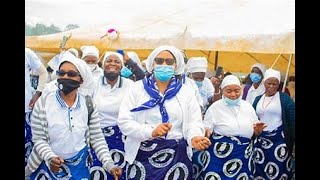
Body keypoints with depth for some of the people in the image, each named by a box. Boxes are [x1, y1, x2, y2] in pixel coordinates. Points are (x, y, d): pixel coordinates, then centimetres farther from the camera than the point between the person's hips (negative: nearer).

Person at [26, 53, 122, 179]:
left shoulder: (89, 105, -8)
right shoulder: (42, 103, -12)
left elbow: (97, 138, -5)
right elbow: (39, 139, -9)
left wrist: (109, 164, -15)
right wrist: (50, 158, -26)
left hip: (79, 166, 2)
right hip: (48, 165, -1)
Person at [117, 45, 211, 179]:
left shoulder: (185, 92, 7)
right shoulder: (137, 88, 2)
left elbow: (194, 122, 1)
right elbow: (124, 121, -5)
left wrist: (194, 137, -21)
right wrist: (150, 131, -19)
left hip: (177, 156, 1)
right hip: (142, 156, -1)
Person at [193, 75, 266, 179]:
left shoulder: (248, 106, 6)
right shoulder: (215, 107, -6)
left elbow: (254, 133, 13)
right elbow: (206, 130, -6)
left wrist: (257, 131, -8)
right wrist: (206, 131, -28)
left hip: (243, 156, 4)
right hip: (219, 156, -3)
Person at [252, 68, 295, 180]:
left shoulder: (284, 98, -3)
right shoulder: (258, 99, 8)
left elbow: (292, 120, -5)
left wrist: (293, 140, -9)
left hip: (279, 139, -4)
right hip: (260, 139, 4)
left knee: (277, 171, 3)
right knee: (259, 170, 10)